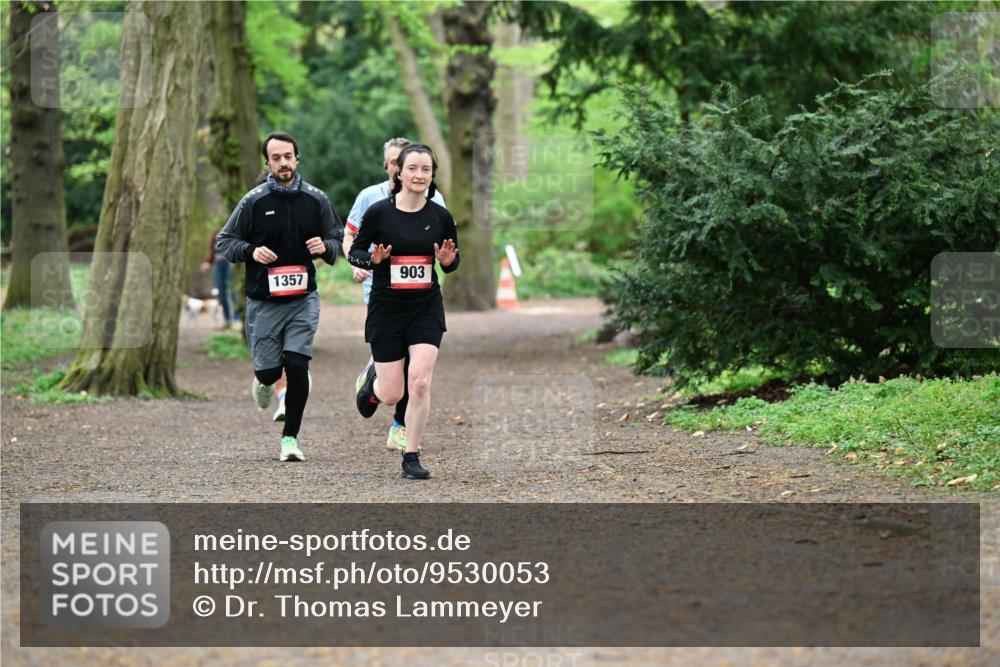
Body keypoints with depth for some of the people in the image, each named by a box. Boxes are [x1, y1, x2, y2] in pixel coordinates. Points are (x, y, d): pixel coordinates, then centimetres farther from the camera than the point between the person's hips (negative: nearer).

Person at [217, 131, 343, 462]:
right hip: (263, 301, -1)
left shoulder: (316, 199, 3)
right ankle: (264, 381, 40)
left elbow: (338, 238, 14)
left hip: (303, 299, 1)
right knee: (270, 370, 0)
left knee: (297, 366, -12)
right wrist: (252, 251, -16)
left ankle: (290, 438, 1)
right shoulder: (253, 201, -3)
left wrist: (325, 246, -9)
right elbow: (224, 242, 3)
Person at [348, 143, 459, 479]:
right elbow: (354, 252, 3)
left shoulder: (441, 217, -2)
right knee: (392, 395, 1)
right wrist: (373, 259, -18)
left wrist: (448, 261, -10)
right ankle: (373, 377, 39)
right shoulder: (378, 212, -8)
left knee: (420, 382, -14)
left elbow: (452, 260, 13)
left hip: (426, 309, 1)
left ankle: (411, 457, 1)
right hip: (386, 308, -1)